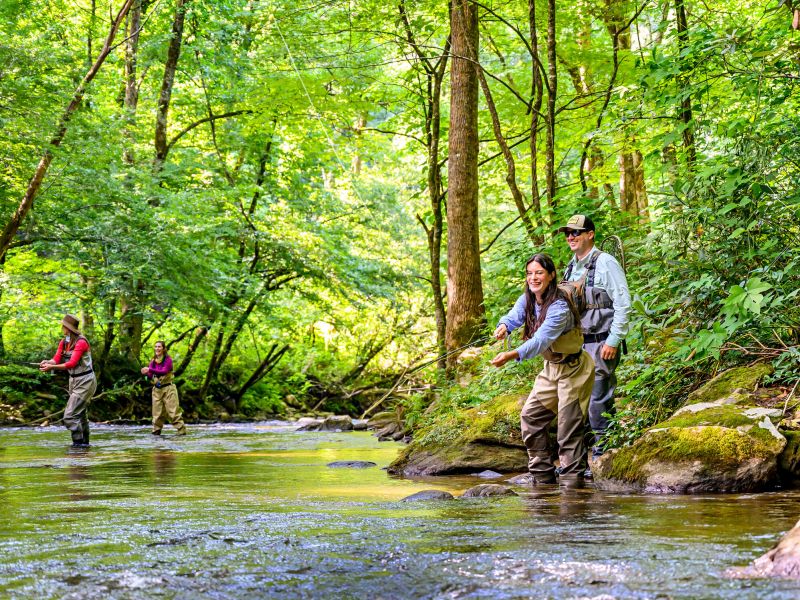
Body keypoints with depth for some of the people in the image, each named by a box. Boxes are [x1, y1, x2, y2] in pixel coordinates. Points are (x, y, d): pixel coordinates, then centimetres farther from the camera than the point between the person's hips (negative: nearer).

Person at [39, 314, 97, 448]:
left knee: (70, 416, -15)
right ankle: (85, 443, 31)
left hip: (85, 381, -9)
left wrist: (52, 367, -35)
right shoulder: (63, 343, 5)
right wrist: (47, 362, -25)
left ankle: (78, 443, -8)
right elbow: (56, 359, -2)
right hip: (74, 380, 9)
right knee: (81, 414, 19)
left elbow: (72, 364, -27)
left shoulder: (81, 342, -20)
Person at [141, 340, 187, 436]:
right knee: (157, 412, 4)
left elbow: (165, 371, -20)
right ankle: (156, 430, 11)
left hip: (168, 388, -5)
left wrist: (150, 370, -26)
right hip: (156, 389, 5)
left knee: (173, 410, -9)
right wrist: (146, 373, -20)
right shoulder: (153, 362, 10)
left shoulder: (168, 359, -5)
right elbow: (150, 376, 4)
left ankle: (182, 430, -9)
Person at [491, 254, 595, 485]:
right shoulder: (527, 300, -1)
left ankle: (572, 479, -3)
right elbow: (514, 317, -17)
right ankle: (543, 476, 15)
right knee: (530, 415, 6)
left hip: (574, 368, -8)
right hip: (551, 368, 9)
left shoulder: (559, 307, -28)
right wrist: (503, 326, -42)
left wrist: (513, 355, -53)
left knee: (569, 425, -10)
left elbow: (541, 340, -39)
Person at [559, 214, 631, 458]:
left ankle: (603, 454, 0)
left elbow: (623, 305, -13)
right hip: (576, 344, 8)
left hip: (601, 344, -8)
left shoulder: (605, 263, -9)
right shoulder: (571, 267, 15)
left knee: (599, 400, -7)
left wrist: (613, 341, -17)